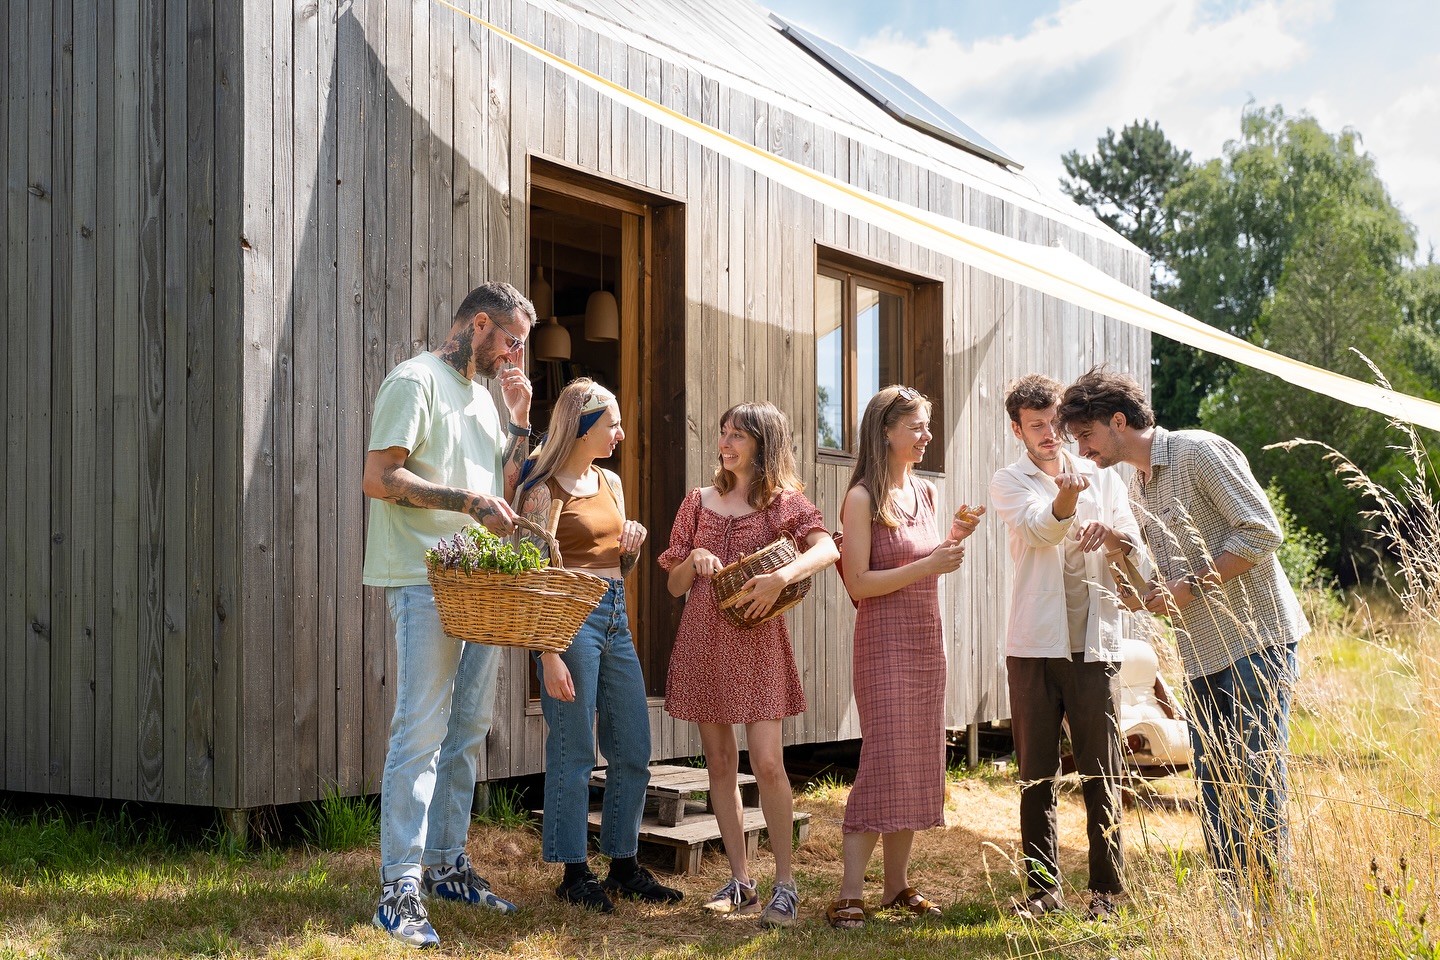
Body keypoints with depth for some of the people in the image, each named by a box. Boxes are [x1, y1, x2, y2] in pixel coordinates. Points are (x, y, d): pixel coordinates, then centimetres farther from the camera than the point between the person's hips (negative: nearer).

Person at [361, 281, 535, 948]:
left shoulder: (484, 393, 21)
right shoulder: (416, 380, -5)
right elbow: (379, 477, -14)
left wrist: (519, 422, 8)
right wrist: (469, 501, -20)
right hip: (425, 579, -9)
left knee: (468, 729, 11)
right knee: (422, 731, -11)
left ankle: (445, 864, 21)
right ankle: (400, 887, -8)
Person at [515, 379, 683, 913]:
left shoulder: (610, 482, 15)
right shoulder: (544, 490, -7)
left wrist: (633, 543, 2)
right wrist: (550, 656, -18)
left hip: (615, 616, 8)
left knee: (634, 752, 9)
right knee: (574, 753, -1)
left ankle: (624, 865, 21)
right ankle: (573, 873, 11)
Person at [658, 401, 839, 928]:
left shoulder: (785, 500, 1)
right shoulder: (700, 501, 11)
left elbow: (827, 549, -17)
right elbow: (674, 585, 12)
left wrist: (780, 577, -30)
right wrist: (693, 560, -8)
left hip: (757, 639, -4)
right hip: (703, 637, 4)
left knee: (767, 763, -11)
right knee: (720, 763, 6)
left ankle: (785, 883, -2)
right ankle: (740, 880, 14)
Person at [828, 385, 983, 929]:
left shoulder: (925, 492, 12)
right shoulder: (862, 499, -10)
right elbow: (858, 583, -15)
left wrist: (954, 538, 4)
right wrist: (928, 565, -19)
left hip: (927, 642, 7)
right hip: (885, 643, -7)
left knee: (917, 763, 8)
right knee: (885, 761, -12)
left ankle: (897, 885, 15)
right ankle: (849, 896, -9)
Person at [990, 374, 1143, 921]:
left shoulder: (1103, 479, 13)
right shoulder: (1009, 483, 6)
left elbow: (1136, 547, 5)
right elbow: (1038, 530, -15)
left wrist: (1115, 537, -19)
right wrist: (1065, 500, -38)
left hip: (1095, 644, 1)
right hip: (1034, 647, -1)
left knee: (1101, 775, 2)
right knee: (1036, 776, 5)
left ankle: (1106, 889, 10)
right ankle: (1043, 887, 14)